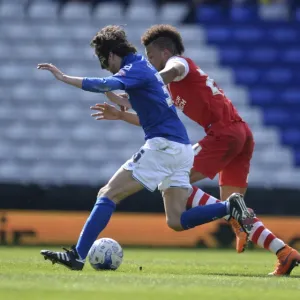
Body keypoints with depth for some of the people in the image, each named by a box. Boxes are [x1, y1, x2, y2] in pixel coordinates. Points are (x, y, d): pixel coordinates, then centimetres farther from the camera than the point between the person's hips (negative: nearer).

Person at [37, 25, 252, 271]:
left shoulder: (135, 68, -8)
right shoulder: (144, 67, 22)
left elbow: (106, 85, -28)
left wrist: (64, 78, -29)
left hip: (163, 145, -9)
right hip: (182, 148, 9)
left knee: (108, 195, -8)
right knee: (176, 221, 7)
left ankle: (77, 255, -13)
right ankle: (230, 207, -5)